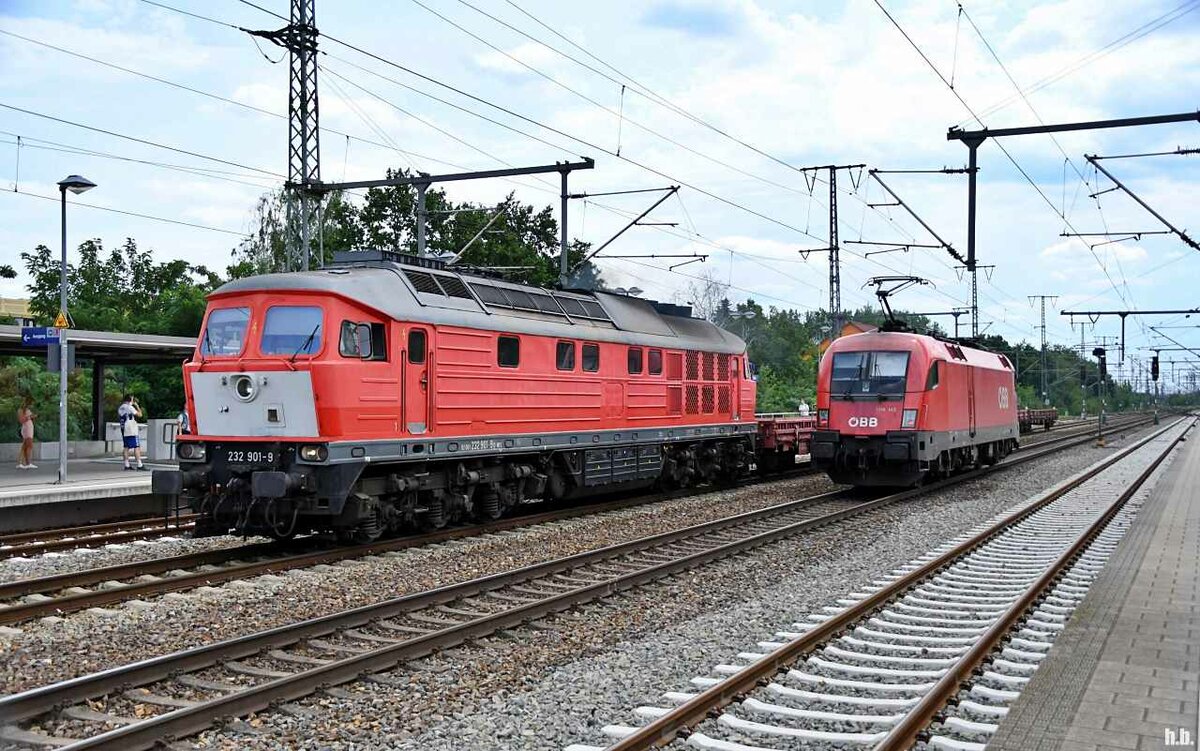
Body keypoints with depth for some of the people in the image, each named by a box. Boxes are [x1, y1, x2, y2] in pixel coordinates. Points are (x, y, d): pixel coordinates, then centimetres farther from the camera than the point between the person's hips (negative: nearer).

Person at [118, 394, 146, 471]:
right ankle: (139, 465, -11)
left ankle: (127, 465, 8)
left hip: (124, 430, 8)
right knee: (136, 447, -7)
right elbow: (139, 415, -11)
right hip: (131, 430, -8)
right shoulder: (130, 407, -12)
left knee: (126, 447, 8)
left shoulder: (120, 408, 12)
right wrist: (137, 406, 1)